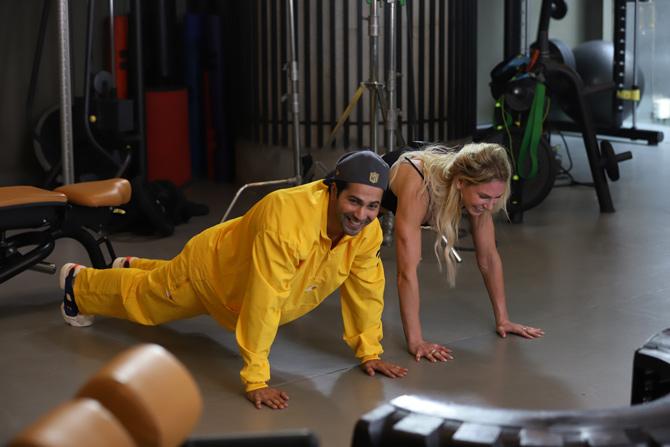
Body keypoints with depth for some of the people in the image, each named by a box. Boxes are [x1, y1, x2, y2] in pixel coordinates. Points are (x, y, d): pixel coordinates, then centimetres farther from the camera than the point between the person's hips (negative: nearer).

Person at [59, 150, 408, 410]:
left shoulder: (368, 228, -28)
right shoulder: (286, 218, -49)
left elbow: (365, 289, -13)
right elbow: (263, 302, -49)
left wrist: (369, 351, -13)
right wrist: (256, 380, -48)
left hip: (238, 269, 6)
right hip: (210, 266, -6)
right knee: (143, 297, 25)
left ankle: (132, 267, 68)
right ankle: (78, 283, 54)